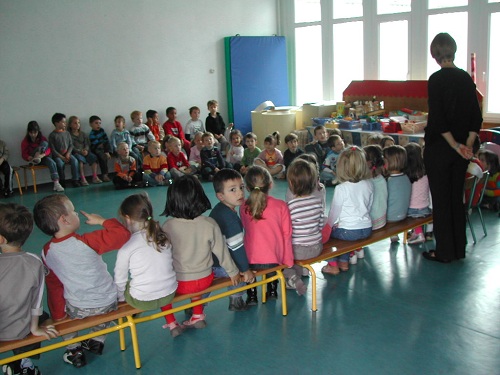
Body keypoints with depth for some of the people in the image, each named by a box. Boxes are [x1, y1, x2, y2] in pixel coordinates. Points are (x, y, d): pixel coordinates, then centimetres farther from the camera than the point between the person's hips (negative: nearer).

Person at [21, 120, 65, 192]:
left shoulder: (42, 138, 2)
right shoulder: (25, 141, -2)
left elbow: (48, 149, -5)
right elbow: (24, 154, -4)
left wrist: (43, 154, -26)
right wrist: (30, 158, -27)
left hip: (43, 157, 2)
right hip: (32, 158, -2)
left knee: (52, 163, -35)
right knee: (45, 143, -22)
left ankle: (56, 184, -39)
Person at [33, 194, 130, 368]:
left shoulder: (46, 252, -9)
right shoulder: (86, 241, -23)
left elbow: (54, 286, 2)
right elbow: (122, 234, -22)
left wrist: (58, 316, 13)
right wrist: (101, 220, -7)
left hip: (77, 309, 1)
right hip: (107, 304, -1)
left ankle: (74, 350, 31)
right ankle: (97, 341, 39)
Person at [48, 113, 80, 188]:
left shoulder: (67, 133, 9)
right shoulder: (52, 135, -4)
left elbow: (71, 145, 8)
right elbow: (52, 149, -8)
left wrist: (68, 154, -10)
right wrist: (61, 157, -17)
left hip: (67, 154, 3)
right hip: (57, 155, -3)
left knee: (75, 161, -26)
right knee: (60, 163, -33)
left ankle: (75, 180, -18)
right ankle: (62, 181, -13)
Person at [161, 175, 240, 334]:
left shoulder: (168, 227, -19)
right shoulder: (209, 224, -16)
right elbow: (221, 251, -6)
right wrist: (233, 272, 9)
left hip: (179, 284, -2)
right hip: (204, 279, 2)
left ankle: (171, 323, 24)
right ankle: (198, 316, 37)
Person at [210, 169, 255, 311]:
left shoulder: (219, 209, 7)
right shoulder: (230, 216, -24)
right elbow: (236, 246, -24)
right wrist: (245, 269, -16)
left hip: (209, 262, 9)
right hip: (220, 267, -9)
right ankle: (236, 300, 17)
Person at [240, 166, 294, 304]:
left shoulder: (244, 208, -1)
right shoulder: (281, 206, -5)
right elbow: (286, 235, -2)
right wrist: (288, 262, 7)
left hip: (251, 261, 0)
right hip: (274, 260, 0)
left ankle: (251, 296, 24)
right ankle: (272, 290, 36)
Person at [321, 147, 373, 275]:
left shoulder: (341, 188, -18)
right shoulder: (369, 185, -3)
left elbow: (334, 212, -8)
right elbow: (369, 207, 8)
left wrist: (330, 224, 10)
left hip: (348, 231, -6)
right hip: (367, 229, 6)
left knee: (326, 230, 19)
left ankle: (333, 265, 21)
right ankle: (344, 262, 36)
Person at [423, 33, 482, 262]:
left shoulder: (437, 79, -13)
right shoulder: (466, 78, 6)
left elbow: (438, 119, -19)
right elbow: (476, 117, 5)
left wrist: (456, 145, -11)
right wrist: (468, 144, 2)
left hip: (439, 148, -6)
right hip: (461, 148, 6)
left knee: (441, 200, 2)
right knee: (457, 198, 15)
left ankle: (444, 252, 11)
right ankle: (459, 249, 25)